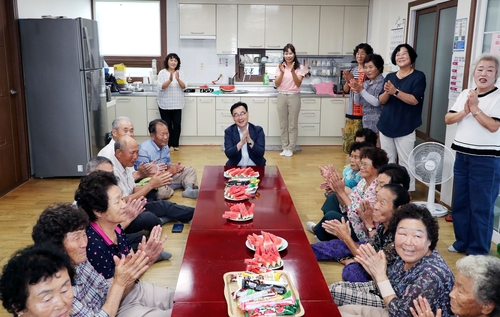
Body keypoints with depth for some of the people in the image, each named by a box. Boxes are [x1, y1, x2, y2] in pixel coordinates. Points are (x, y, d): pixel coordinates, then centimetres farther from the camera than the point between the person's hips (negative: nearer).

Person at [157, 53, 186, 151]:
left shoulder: (180, 73, 2)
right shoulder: (162, 73, -5)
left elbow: (184, 87, -4)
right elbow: (161, 87, -14)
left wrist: (178, 79, -23)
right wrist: (170, 80, -30)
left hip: (177, 104, 2)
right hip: (165, 104, -2)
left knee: (177, 124, 0)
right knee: (167, 125, 3)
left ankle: (175, 144, 14)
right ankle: (168, 144, 15)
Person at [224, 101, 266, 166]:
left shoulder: (258, 130, 0)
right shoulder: (229, 131, 1)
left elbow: (261, 153, -9)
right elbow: (228, 154, -9)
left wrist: (250, 141, -22)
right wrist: (241, 142, -23)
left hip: (255, 167, 0)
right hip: (235, 168, 0)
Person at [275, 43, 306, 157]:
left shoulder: (299, 67, -3)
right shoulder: (280, 67, 2)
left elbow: (298, 84, -11)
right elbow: (277, 84, -4)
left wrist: (293, 72, -24)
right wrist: (282, 72, -19)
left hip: (294, 97, -2)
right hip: (282, 96, 2)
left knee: (293, 124, 3)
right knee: (283, 124, 7)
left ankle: (290, 148, 11)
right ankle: (285, 147, 16)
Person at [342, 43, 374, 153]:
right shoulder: (352, 70, 11)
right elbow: (346, 90, 9)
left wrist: (352, 79, -19)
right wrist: (347, 80, -9)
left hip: (362, 109, -6)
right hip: (351, 108, 6)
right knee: (348, 133, 9)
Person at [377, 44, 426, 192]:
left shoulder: (418, 76, -3)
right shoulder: (389, 77, 11)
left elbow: (414, 100, -14)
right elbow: (381, 101, 6)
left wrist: (395, 91, -25)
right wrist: (387, 92, -16)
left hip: (405, 128, -5)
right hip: (386, 126, 5)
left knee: (405, 163, -4)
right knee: (387, 162, 11)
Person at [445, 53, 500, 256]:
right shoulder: (465, 94, 9)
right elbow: (448, 119, 6)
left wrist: (475, 108, -15)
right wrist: (464, 111, -11)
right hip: (462, 156, 6)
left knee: (481, 207, 2)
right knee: (459, 202, 14)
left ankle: (479, 252, 13)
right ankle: (462, 242, 30)